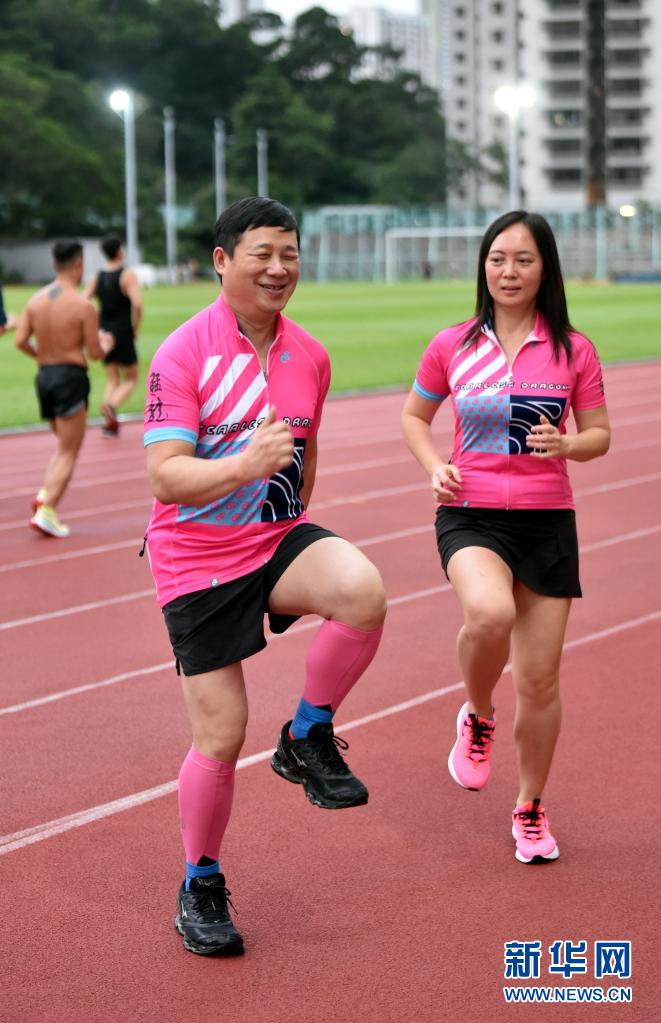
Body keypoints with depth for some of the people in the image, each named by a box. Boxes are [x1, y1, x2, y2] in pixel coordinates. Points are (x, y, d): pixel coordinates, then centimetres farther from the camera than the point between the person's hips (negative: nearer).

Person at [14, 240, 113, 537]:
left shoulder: (36, 300, 3)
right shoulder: (83, 306, -12)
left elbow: (20, 341, -2)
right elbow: (94, 353, -10)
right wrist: (105, 344, 11)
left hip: (44, 376, 6)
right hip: (71, 378, -6)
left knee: (64, 445, 23)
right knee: (68, 451, 1)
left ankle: (45, 493, 3)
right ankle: (47, 511, -8)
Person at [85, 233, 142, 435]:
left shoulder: (97, 278, 7)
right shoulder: (127, 275, -9)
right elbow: (137, 304, -22)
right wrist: (136, 329, -9)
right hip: (123, 333, -5)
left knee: (112, 380, 15)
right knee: (130, 380, 7)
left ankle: (110, 422, 2)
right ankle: (112, 405, -22)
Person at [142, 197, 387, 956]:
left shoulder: (310, 356, 4)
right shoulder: (183, 355, -14)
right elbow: (165, 476, -21)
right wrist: (246, 466, -37)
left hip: (280, 539, 4)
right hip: (197, 561, -4)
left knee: (363, 592, -29)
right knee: (220, 736, -1)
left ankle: (308, 739, -5)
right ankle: (200, 886, 23)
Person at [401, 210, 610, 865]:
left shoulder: (573, 350, 0)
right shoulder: (452, 346, 1)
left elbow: (599, 435, 8)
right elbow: (414, 417, 15)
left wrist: (566, 445, -15)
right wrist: (435, 467, -3)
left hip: (547, 521, 1)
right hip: (471, 513, -1)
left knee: (539, 679, 5)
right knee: (490, 612, -34)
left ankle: (531, 807, 29)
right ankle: (477, 717, -1)